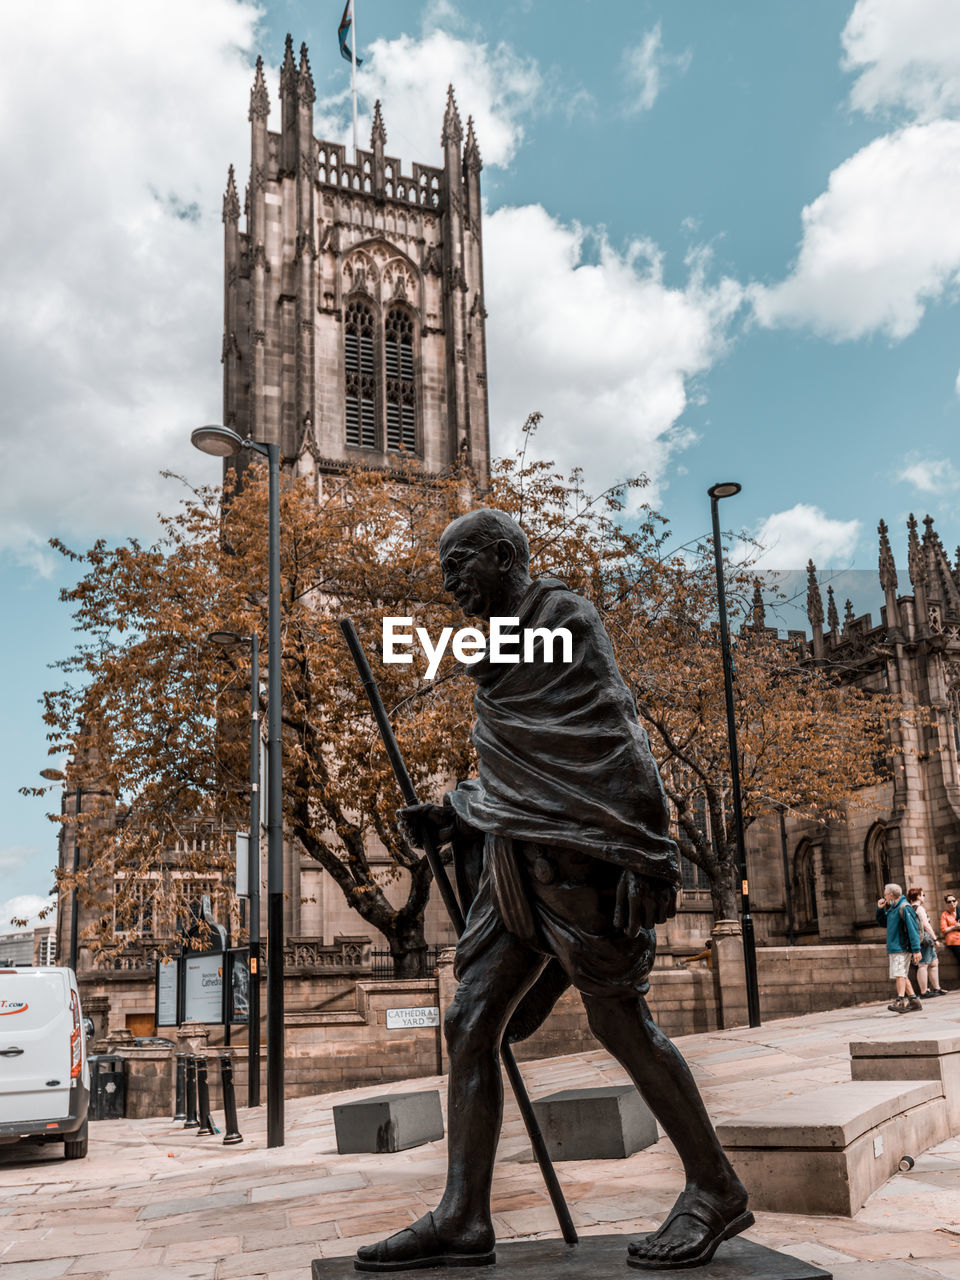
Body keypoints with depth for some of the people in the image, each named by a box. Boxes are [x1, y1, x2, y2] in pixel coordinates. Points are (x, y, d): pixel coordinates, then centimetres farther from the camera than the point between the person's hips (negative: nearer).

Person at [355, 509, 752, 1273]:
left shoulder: (565, 618, -6)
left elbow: (615, 747, -14)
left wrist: (644, 859, -19)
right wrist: (450, 815, 15)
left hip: (581, 853, -9)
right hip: (524, 864, 9)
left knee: (620, 1024, -1)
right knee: (469, 1025, 2)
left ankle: (716, 1191, 14)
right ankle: (463, 1217, 5)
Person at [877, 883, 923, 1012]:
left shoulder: (904, 907, -11)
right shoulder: (892, 908, 17)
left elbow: (913, 929, -16)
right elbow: (883, 923, 28)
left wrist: (916, 950, -22)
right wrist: (880, 909, 10)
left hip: (901, 948, -10)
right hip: (893, 948, 10)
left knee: (899, 974, -19)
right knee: (901, 976, 12)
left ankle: (901, 1001, -27)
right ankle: (914, 1001, 16)